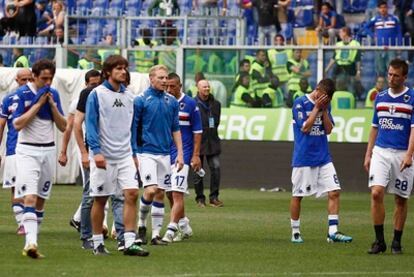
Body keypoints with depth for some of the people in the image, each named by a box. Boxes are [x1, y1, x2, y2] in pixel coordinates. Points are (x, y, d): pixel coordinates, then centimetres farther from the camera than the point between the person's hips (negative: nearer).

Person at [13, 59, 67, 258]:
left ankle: (31, 244, 13)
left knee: (41, 200, 6)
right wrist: (39, 103, -15)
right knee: (30, 197, -18)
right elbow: (17, 124, -16)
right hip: (28, 150, -5)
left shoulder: (54, 94, 7)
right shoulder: (22, 94, -8)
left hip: (48, 150, 5)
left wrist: (52, 104, -7)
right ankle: (31, 243, -28)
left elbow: (63, 126, 6)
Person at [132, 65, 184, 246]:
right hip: (146, 152, -5)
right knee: (150, 190, -16)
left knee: (160, 193, 5)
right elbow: (133, 129, -2)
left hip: (165, 154, 5)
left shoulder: (171, 101, 8)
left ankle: (156, 234, 9)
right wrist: (133, 154, -6)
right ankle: (141, 224, 8)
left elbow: (175, 129, 13)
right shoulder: (141, 100, -4)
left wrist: (180, 154, 6)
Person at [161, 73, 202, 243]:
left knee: (177, 194, -13)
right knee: (170, 195, 11)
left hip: (182, 155, -5)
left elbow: (197, 131, 1)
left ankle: (170, 230, -18)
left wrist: (196, 155, -5)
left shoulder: (190, 104, -2)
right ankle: (184, 227, 27)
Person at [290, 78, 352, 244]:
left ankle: (333, 232, -6)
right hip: (303, 159, -5)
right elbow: (305, 127, -15)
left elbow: (329, 129, 4)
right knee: (297, 195, 3)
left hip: (323, 158, 5)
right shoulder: (300, 104, -8)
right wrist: (317, 108, -13)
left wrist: (324, 110, -6)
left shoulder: (325, 105, 9)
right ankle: (295, 232, 15)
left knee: (334, 192, -5)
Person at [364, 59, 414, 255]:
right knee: (376, 193, -13)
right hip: (380, 151, 3)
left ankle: (397, 242, 15)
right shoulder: (380, 97, 11)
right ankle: (379, 240, -7)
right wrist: (368, 155, 12)